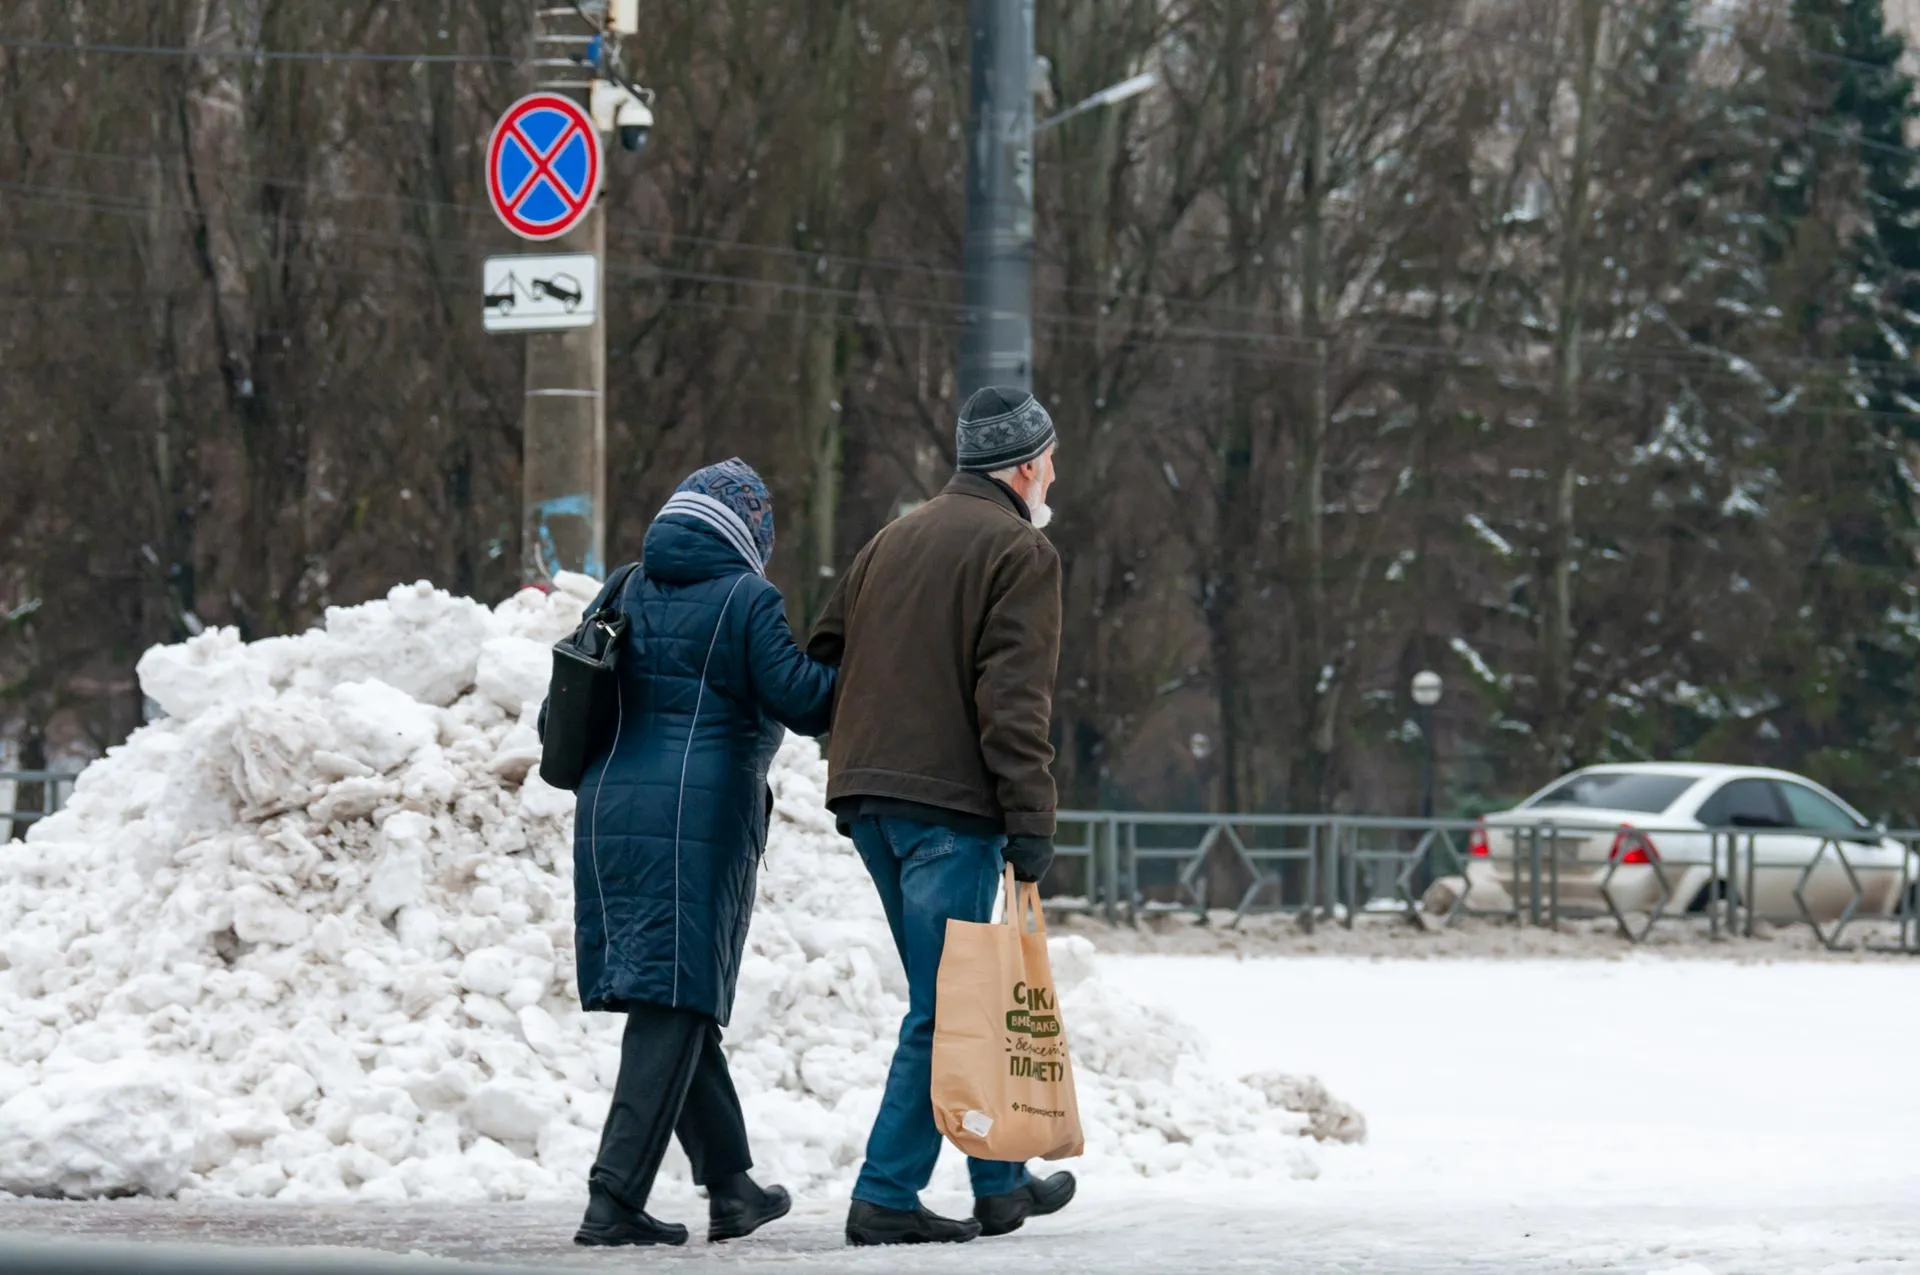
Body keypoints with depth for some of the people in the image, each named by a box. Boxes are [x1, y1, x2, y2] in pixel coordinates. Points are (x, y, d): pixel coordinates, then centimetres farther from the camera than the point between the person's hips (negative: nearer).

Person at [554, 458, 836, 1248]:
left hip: (610, 815, 7)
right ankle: (615, 1198, -12)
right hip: (701, 821, -7)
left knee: (679, 1007, 14)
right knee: (673, 1010, -5)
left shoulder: (626, 593, 13)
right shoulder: (745, 600, -5)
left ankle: (731, 1185, 21)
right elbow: (799, 698, -9)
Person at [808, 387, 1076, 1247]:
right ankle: (886, 1198, -9)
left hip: (868, 793, 8)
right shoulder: (1019, 552, -4)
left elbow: (821, 659, 21)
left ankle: (1001, 1182, 25)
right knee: (944, 1007, -5)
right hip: (950, 803, -8)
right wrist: (1031, 820, -16)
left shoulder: (895, 541, 20)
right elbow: (1014, 698, -14)